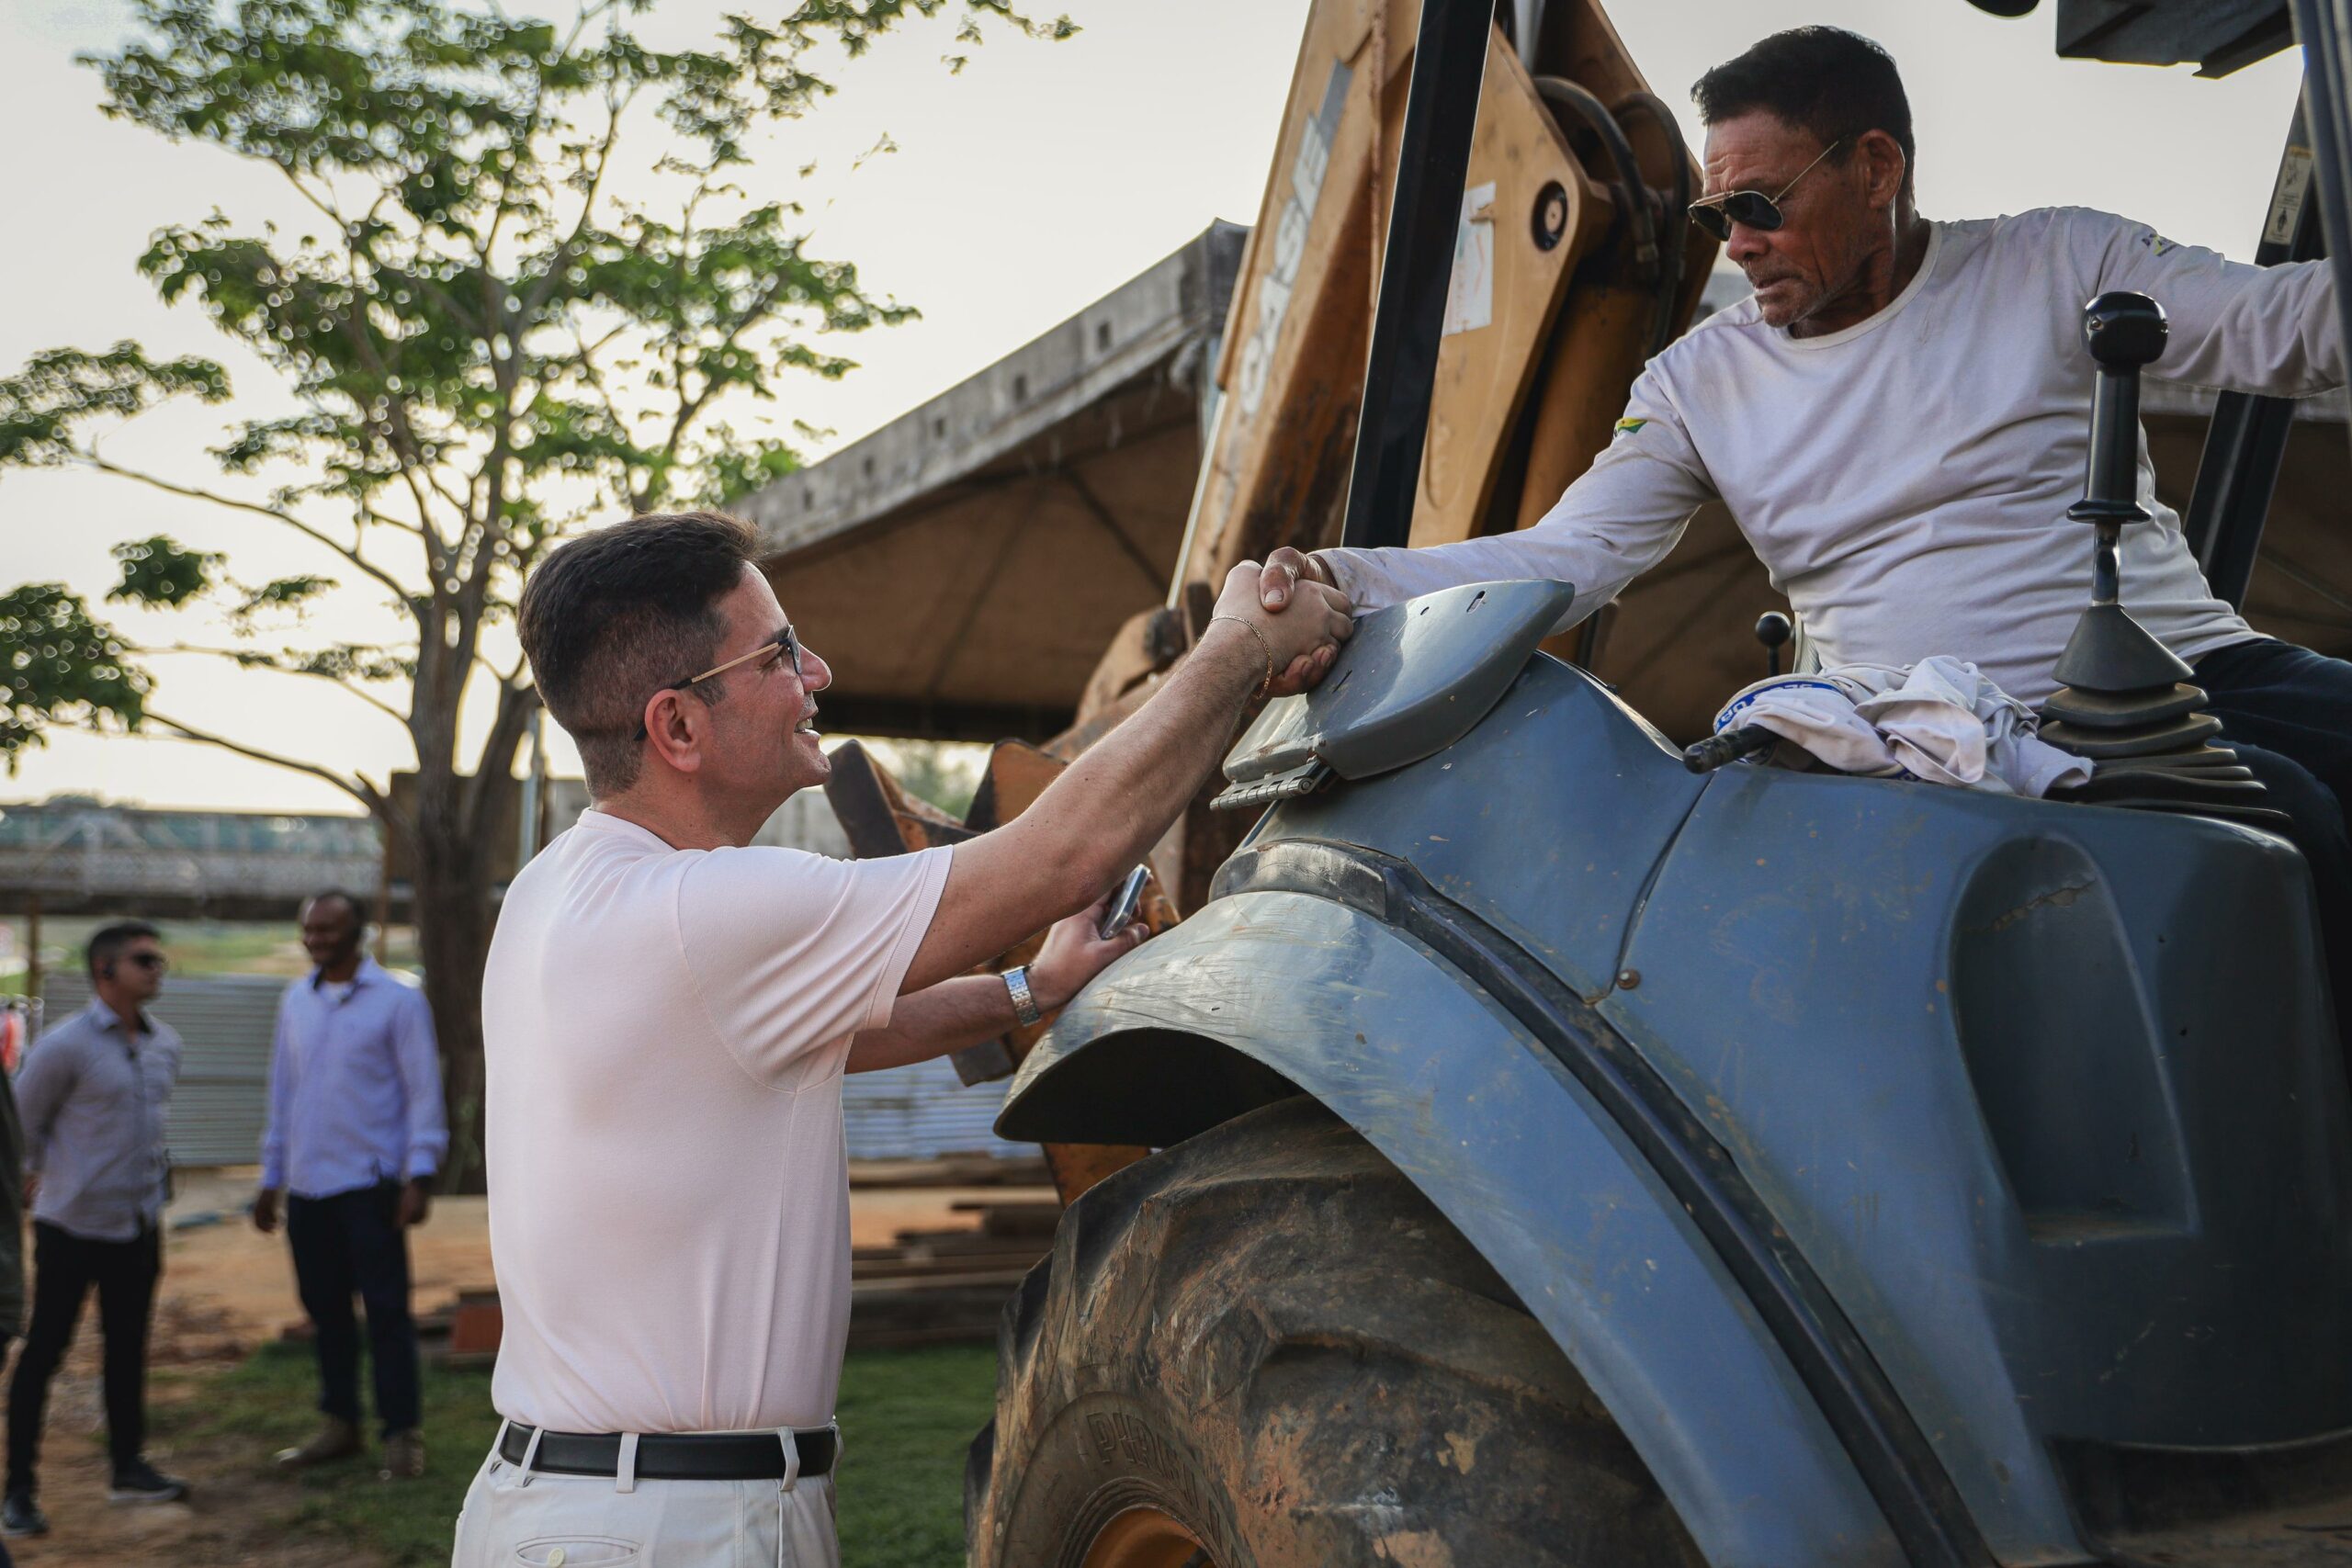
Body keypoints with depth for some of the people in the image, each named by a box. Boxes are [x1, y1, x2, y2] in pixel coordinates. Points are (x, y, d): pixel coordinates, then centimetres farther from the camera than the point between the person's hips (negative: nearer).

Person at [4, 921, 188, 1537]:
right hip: (73, 1227, -6)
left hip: (139, 1224, 6)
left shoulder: (164, 1044, 5)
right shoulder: (64, 1046, -16)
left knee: (128, 1346, 15)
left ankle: (128, 1467, 28)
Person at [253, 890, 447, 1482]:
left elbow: (423, 1092, -5)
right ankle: (339, 1426, 21)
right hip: (307, 1186, 5)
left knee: (386, 1310, -3)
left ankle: (401, 1434, 2)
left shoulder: (397, 1000, -4)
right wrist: (270, 1178, 16)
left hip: (370, 1183, -5)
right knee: (326, 1310, 11)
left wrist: (419, 1176, -12)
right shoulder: (296, 1001, 13)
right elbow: (283, 1092, 18)